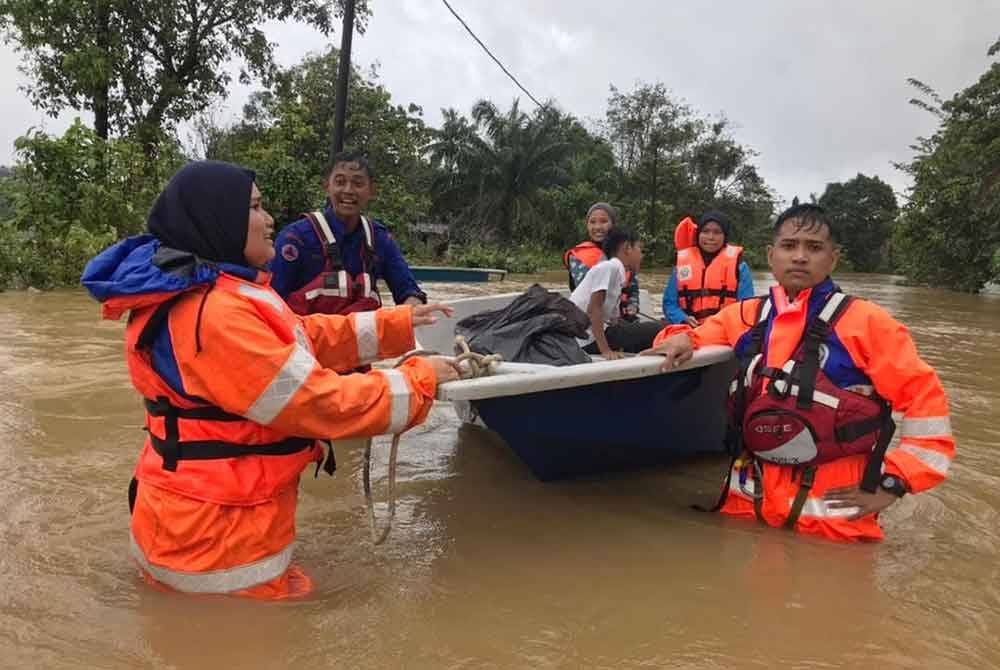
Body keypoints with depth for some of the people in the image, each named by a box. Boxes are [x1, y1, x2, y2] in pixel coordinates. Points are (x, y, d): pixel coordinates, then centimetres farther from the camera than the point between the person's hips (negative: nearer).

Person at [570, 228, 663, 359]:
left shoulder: (619, 273, 16)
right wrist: (605, 350, -22)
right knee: (655, 329, -11)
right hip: (588, 339, -10)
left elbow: (612, 318, 14)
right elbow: (593, 309, -19)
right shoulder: (609, 267, -11)